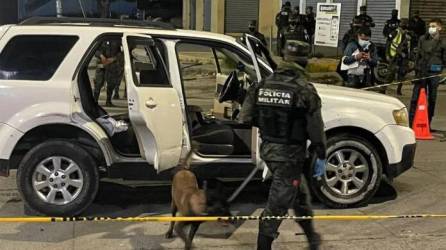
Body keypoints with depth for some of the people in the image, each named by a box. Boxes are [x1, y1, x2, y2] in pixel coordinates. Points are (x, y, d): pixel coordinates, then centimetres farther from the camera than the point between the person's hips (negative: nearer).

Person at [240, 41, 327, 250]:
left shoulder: (262, 85, 1)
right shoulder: (304, 90, -14)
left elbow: (245, 118, 2)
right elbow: (315, 128, -12)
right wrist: (321, 156, -3)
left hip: (267, 149, 7)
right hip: (290, 154, -6)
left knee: (298, 193, 23)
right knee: (278, 202, 2)